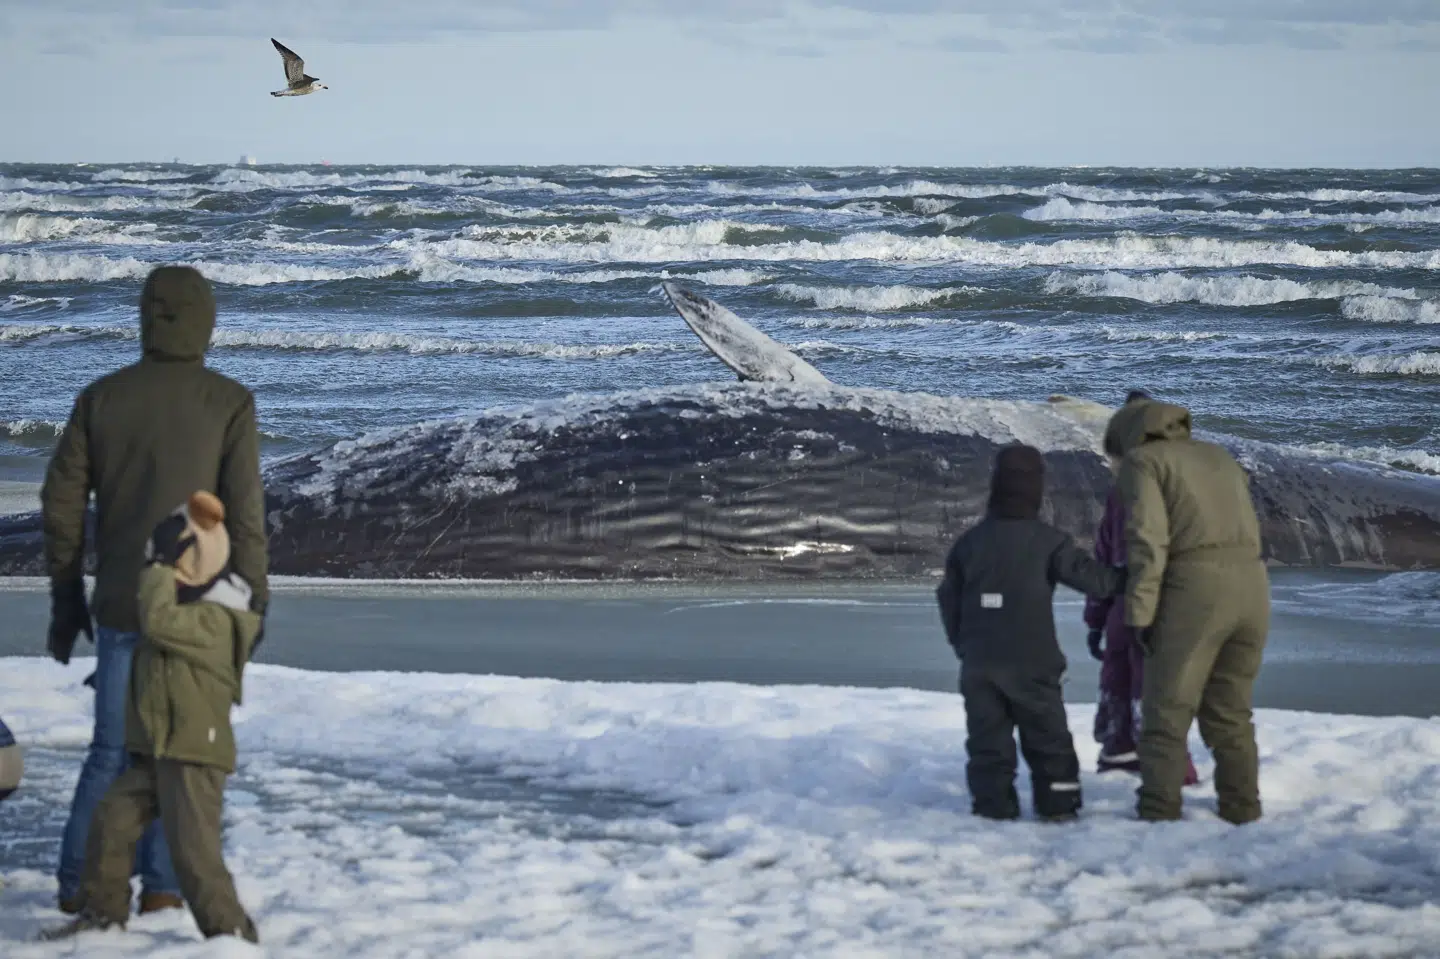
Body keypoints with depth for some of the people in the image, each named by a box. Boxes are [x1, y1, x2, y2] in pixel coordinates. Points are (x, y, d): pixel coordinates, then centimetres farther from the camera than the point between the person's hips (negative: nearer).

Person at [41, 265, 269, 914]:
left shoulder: (101, 397, 3)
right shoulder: (229, 402, -6)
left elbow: (61, 501, 4)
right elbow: (243, 513, -10)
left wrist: (65, 600, 12)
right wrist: (253, 605, -3)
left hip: (121, 604, 3)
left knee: (113, 747, 13)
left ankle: (79, 881, 10)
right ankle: (160, 886, 3)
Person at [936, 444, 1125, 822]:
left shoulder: (969, 542, 4)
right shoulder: (1047, 541, -8)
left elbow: (948, 598, 9)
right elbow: (1091, 577, -11)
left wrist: (962, 643, 21)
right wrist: (1126, 579, 7)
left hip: (979, 663, 3)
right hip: (1031, 663, -2)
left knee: (988, 736, 7)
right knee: (1047, 735, 9)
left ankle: (993, 804, 3)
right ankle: (1058, 802, 9)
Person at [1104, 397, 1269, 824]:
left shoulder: (1142, 462, 6)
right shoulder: (1219, 457, 27)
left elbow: (1147, 540, -8)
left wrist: (1141, 616, -9)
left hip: (1195, 590, -6)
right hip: (1251, 586, 6)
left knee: (1167, 710, 1)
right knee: (1229, 713, 16)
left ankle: (1158, 816, -2)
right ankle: (1242, 814, 13)